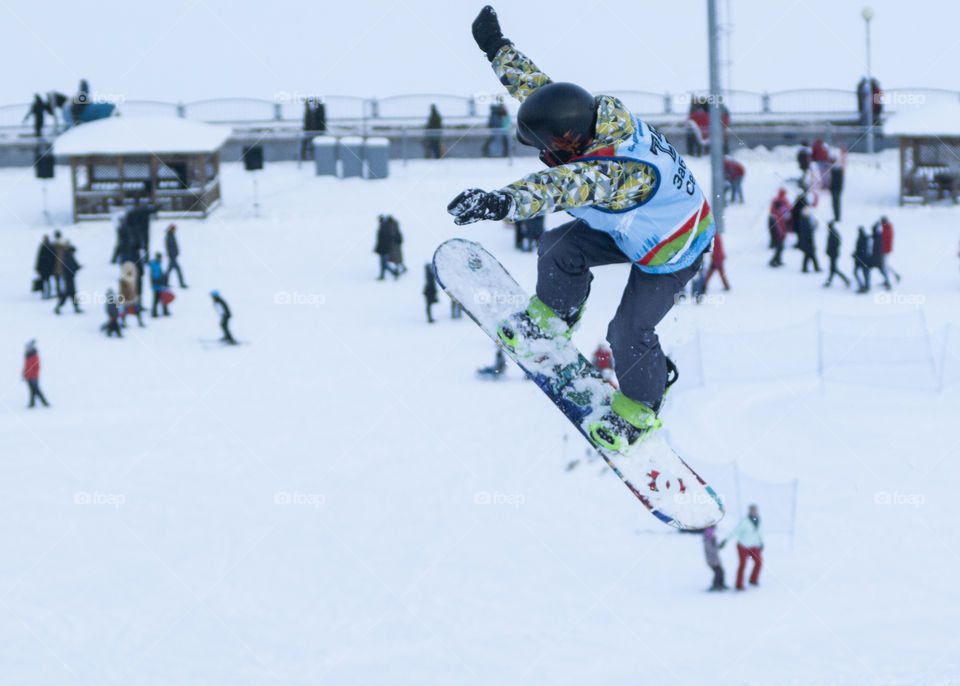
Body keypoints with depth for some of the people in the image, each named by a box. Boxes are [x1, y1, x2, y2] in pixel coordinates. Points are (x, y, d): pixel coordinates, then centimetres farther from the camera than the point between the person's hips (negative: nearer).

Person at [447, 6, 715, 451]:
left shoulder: (616, 170, -47)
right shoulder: (592, 115, -22)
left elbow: (564, 187, -67)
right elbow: (535, 83, -5)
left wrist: (501, 202, -82)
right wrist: (497, 48, 7)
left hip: (673, 251, -8)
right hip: (638, 225, 8)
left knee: (628, 335, -3)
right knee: (559, 248, -1)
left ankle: (639, 410, 26)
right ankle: (552, 315, 29)